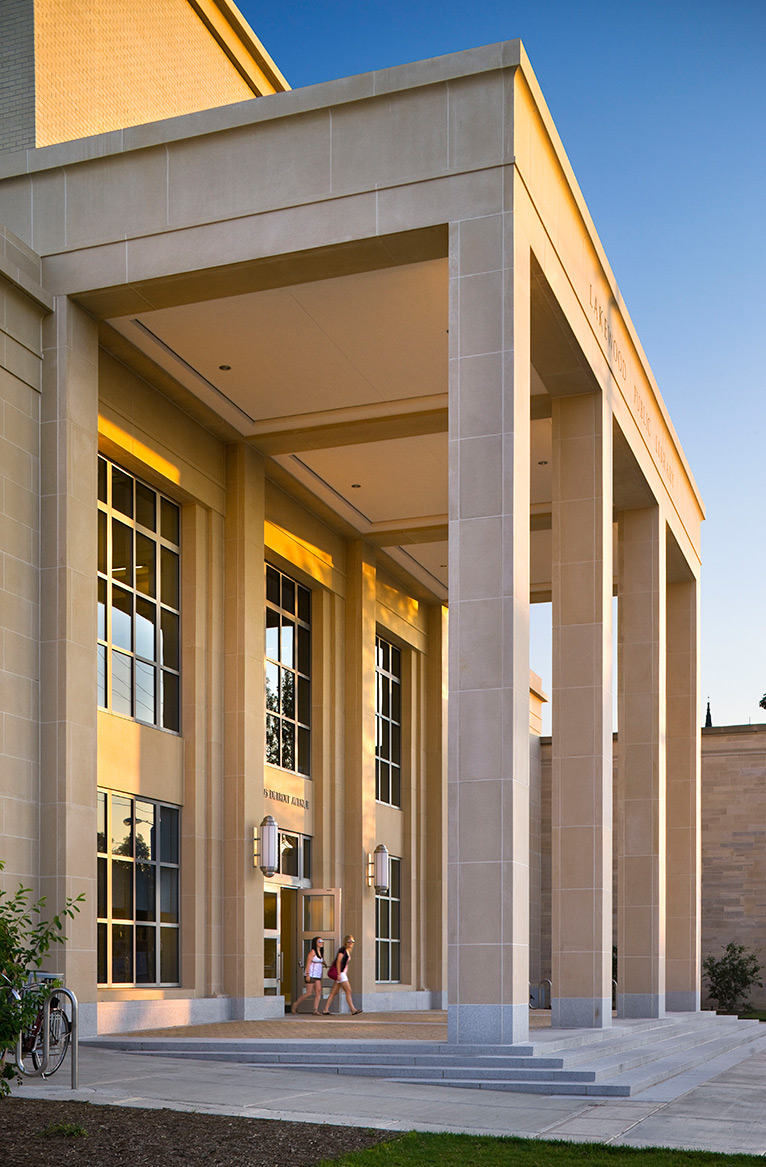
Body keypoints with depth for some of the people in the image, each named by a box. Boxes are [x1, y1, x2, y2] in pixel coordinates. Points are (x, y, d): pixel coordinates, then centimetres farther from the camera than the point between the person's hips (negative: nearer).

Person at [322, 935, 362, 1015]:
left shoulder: (348, 951, 18)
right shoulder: (342, 950, -10)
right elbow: (338, 962, -16)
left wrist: (346, 975, 23)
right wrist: (339, 974, -22)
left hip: (343, 973, 9)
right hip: (340, 973, -9)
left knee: (333, 993, 7)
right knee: (348, 991, -10)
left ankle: (325, 1011, 8)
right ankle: (353, 1010, -10)